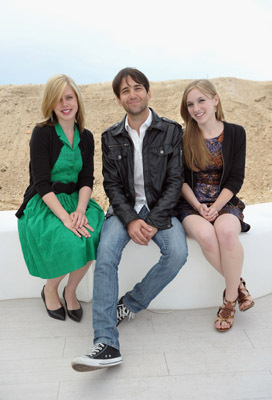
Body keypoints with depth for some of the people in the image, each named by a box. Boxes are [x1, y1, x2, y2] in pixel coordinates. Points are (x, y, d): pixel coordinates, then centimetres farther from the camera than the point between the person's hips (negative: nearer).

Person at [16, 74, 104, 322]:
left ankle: (71, 291, 1)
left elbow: (87, 179, 2)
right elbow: (41, 183, -15)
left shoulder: (86, 137, 7)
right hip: (43, 203, -4)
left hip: (75, 199, 4)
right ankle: (50, 289, 4)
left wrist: (80, 211, -17)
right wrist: (65, 217, -26)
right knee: (68, 241, -30)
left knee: (94, 234, -26)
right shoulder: (42, 133, -7)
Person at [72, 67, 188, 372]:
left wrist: (153, 222, -17)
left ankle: (129, 304, -6)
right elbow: (112, 185, 1)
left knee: (177, 252, -28)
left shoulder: (171, 131, 0)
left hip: (160, 207, 0)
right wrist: (130, 220, -17)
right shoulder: (111, 138, 5)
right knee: (105, 253, -26)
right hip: (125, 208, 1)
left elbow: (175, 181, -4)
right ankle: (106, 344, -26)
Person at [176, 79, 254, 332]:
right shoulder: (183, 138, 4)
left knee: (226, 230, -34)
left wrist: (216, 206, -13)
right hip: (191, 204, 0)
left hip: (224, 202, 0)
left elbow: (235, 179, 1)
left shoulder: (235, 133, 5)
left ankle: (230, 298, -13)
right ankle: (238, 285, -8)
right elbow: (180, 179, 2)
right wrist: (198, 207, -12)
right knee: (205, 234, -34)